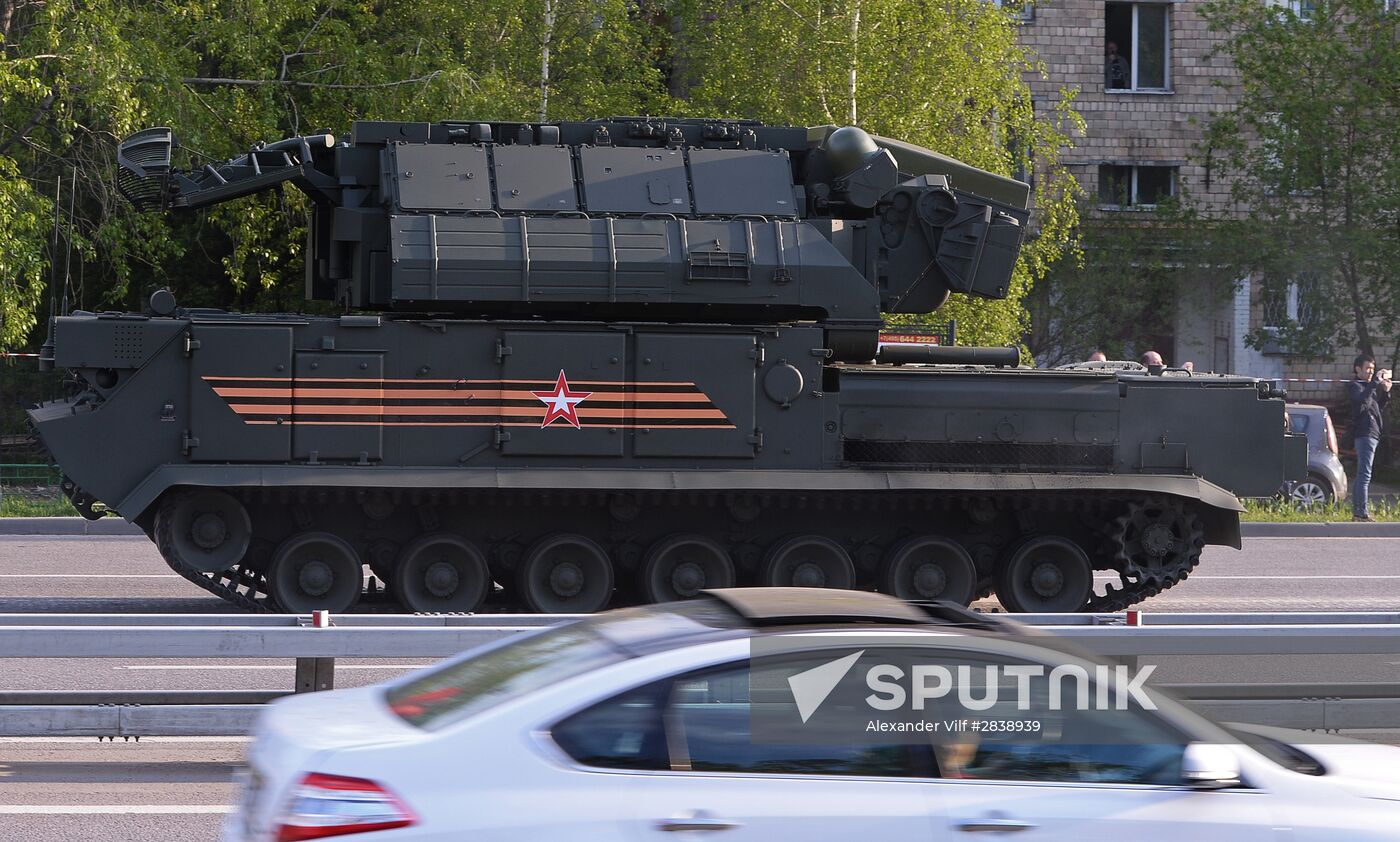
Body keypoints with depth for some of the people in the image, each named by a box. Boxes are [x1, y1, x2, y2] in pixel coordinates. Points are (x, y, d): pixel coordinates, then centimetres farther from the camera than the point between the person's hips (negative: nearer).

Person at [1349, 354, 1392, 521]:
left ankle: (1357, 512, 16)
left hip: (1372, 433, 10)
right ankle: (1363, 513, -20)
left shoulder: (1369, 386, 23)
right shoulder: (1355, 386, -6)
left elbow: (1378, 407, 25)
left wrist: (1385, 392, 9)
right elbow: (1362, 399, -28)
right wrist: (1377, 382, -27)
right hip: (1364, 433, -10)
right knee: (1365, 474, -15)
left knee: (1362, 475, 12)